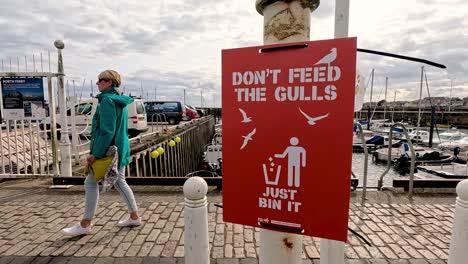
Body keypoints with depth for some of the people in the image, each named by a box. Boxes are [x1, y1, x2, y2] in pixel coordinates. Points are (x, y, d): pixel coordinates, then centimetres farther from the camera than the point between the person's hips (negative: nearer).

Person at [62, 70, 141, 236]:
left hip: (108, 151, -9)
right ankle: (134, 217, 24)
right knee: (119, 182, 16)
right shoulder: (120, 101, 12)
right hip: (120, 150, 9)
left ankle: (85, 225, 17)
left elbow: (107, 131, -23)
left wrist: (95, 154, -19)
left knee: (91, 183, 4)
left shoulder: (107, 100, -16)